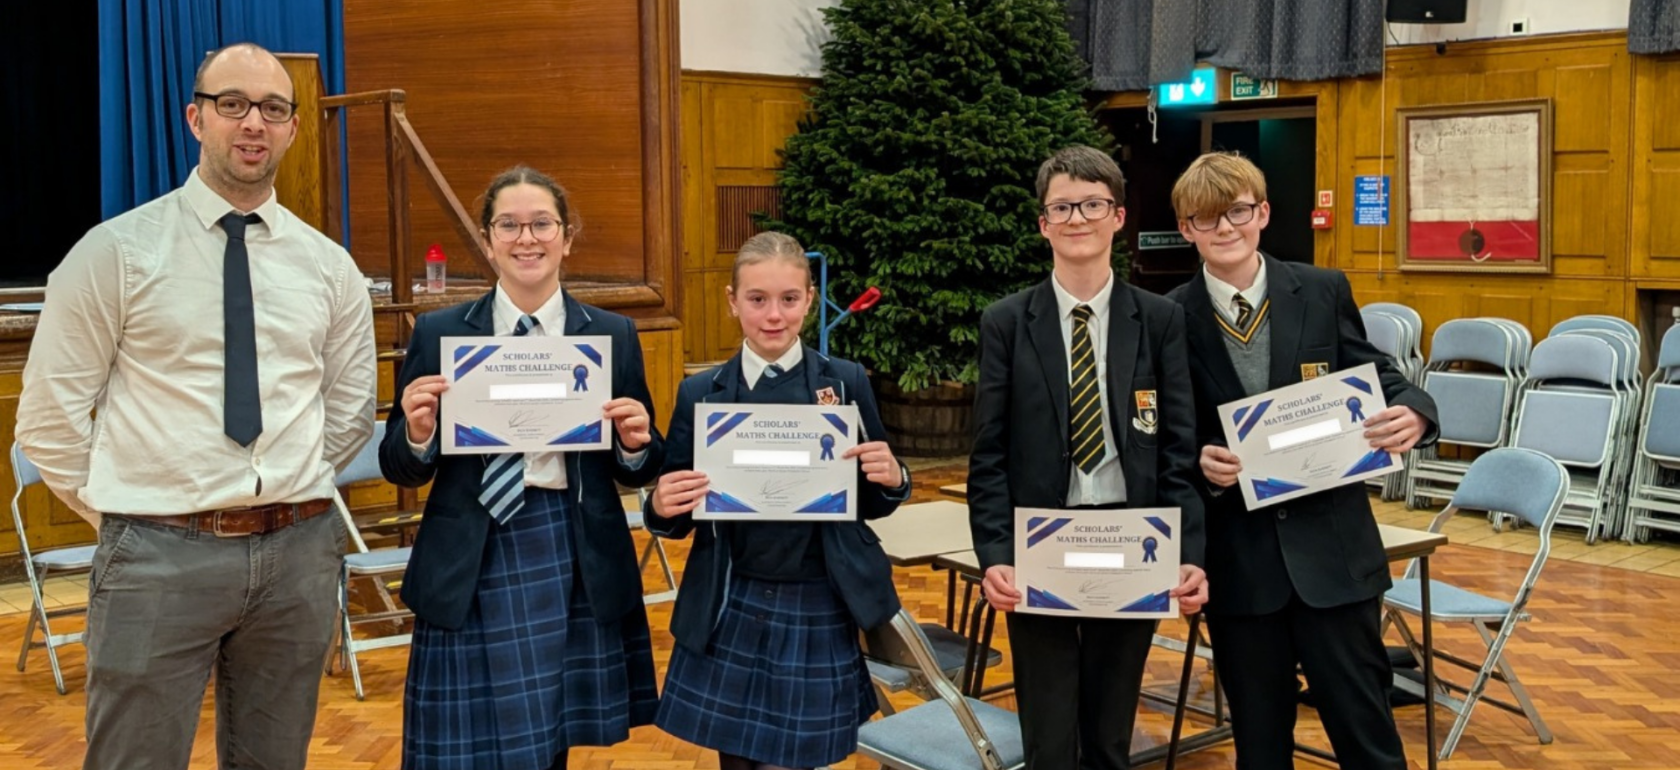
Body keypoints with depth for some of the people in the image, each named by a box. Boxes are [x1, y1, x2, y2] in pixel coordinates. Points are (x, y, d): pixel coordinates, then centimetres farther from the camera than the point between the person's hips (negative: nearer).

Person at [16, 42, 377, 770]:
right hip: (160, 554, -3)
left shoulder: (328, 265, 7)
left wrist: (287, 492, 10)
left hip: (299, 552, 3)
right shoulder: (116, 250, -3)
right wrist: (121, 510, 4)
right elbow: (49, 415, 0)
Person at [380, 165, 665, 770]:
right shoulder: (439, 333, 2)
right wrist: (417, 434, -15)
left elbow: (638, 472, 7)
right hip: (472, 567, -1)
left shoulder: (613, 335, 4)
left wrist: (636, 445, -14)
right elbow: (401, 470, 5)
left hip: (576, 563, 1)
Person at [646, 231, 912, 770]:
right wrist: (662, 507, -17)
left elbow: (870, 504, 4)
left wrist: (892, 479, -16)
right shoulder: (700, 394, 1)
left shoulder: (846, 383, -2)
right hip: (729, 612, 2)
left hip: (816, 610, -1)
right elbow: (678, 521, 4)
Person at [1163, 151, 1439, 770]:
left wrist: (1412, 411, -18)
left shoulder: (1324, 292, 1)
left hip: (1332, 546, 0)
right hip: (1236, 557, 0)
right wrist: (1199, 465, -19)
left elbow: (1374, 378, 5)